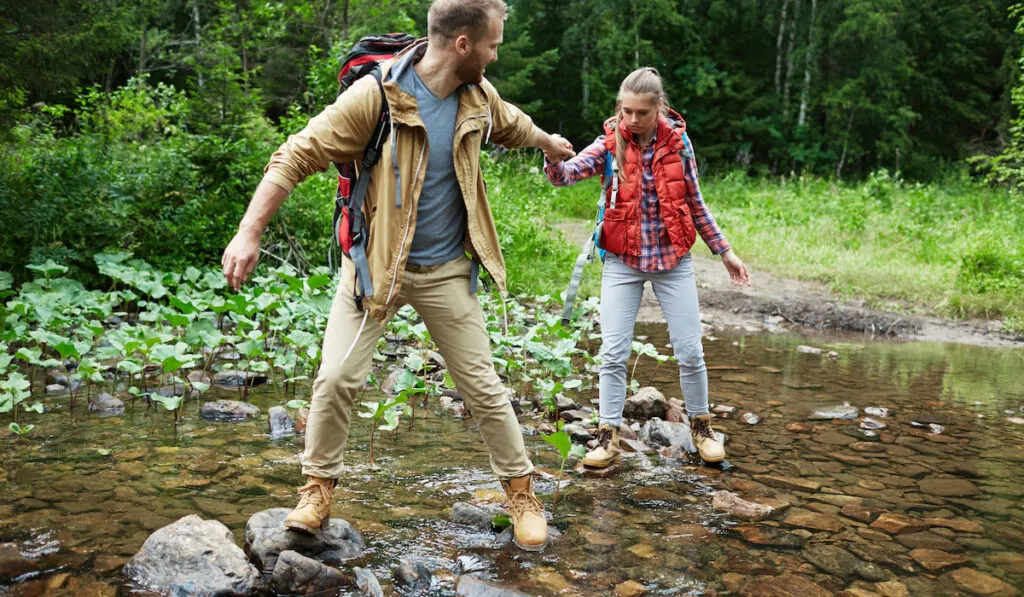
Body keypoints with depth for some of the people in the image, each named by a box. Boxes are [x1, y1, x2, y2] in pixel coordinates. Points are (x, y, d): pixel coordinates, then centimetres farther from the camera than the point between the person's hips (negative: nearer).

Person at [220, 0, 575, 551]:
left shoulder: (478, 96, -1)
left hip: (445, 271, 3)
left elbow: (513, 124, 24)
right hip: (376, 263, -3)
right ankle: (317, 490, 17)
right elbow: (296, 157, -19)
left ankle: (521, 491, 23)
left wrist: (551, 144, 42)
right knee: (336, 378, -6)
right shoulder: (375, 95, -18)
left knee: (482, 386, 5)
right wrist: (249, 233, -25)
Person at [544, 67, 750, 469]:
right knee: (613, 353, -3)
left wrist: (724, 251, 10)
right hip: (622, 262, 0)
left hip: (673, 260, 1)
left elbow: (695, 204, 8)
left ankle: (701, 427, 26)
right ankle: (609, 438, 9)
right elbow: (564, 176, -19)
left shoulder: (677, 143, -2)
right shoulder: (610, 146, -4)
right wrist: (552, 156, -41)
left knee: (690, 352, 4)